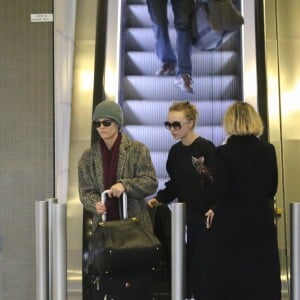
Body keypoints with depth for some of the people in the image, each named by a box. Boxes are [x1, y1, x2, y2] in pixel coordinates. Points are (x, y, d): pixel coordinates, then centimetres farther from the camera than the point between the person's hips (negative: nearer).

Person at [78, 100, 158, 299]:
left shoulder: (138, 150, -2)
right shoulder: (88, 156, 7)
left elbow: (151, 182, -6)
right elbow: (85, 190, 5)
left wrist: (125, 184, -22)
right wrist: (95, 204, -17)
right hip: (104, 224, 2)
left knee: (140, 277, 3)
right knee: (107, 278, 5)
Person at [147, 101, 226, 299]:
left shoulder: (207, 148, -12)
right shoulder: (175, 152, 8)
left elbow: (223, 184, -14)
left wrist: (215, 209, -26)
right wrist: (159, 199, 2)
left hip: (206, 220, -6)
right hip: (185, 219, 6)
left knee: (200, 273, -6)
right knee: (185, 269, 8)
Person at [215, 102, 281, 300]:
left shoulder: (223, 152, -11)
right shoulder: (268, 150, -4)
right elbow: (272, 189, 5)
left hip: (232, 222, -2)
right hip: (261, 220, 2)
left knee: (234, 277, 7)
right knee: (263, 277, 11)